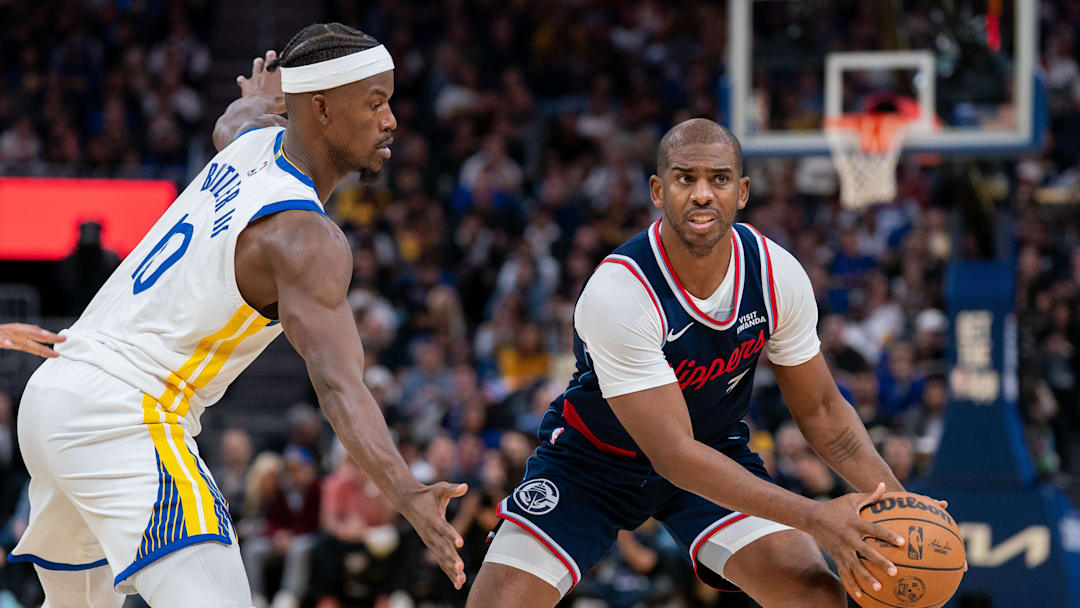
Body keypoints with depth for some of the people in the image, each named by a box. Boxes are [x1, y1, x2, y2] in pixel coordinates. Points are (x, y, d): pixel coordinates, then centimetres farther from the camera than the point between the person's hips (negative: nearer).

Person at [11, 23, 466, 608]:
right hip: (123, 421, -10)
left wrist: (258, 100, 61)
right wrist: (404, 493, -41)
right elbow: (337, 384, -30)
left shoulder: (257, 142, 9)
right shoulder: (306, 239, -17)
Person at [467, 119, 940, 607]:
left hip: (717, 450, 4)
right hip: (595, 458, -3)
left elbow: (820, 409, -1)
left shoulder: (778, 275, -16)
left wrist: (897, 502, -17)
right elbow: (674, 455, -33)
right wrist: (813, 518, -39)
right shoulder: (616, 294, -33)